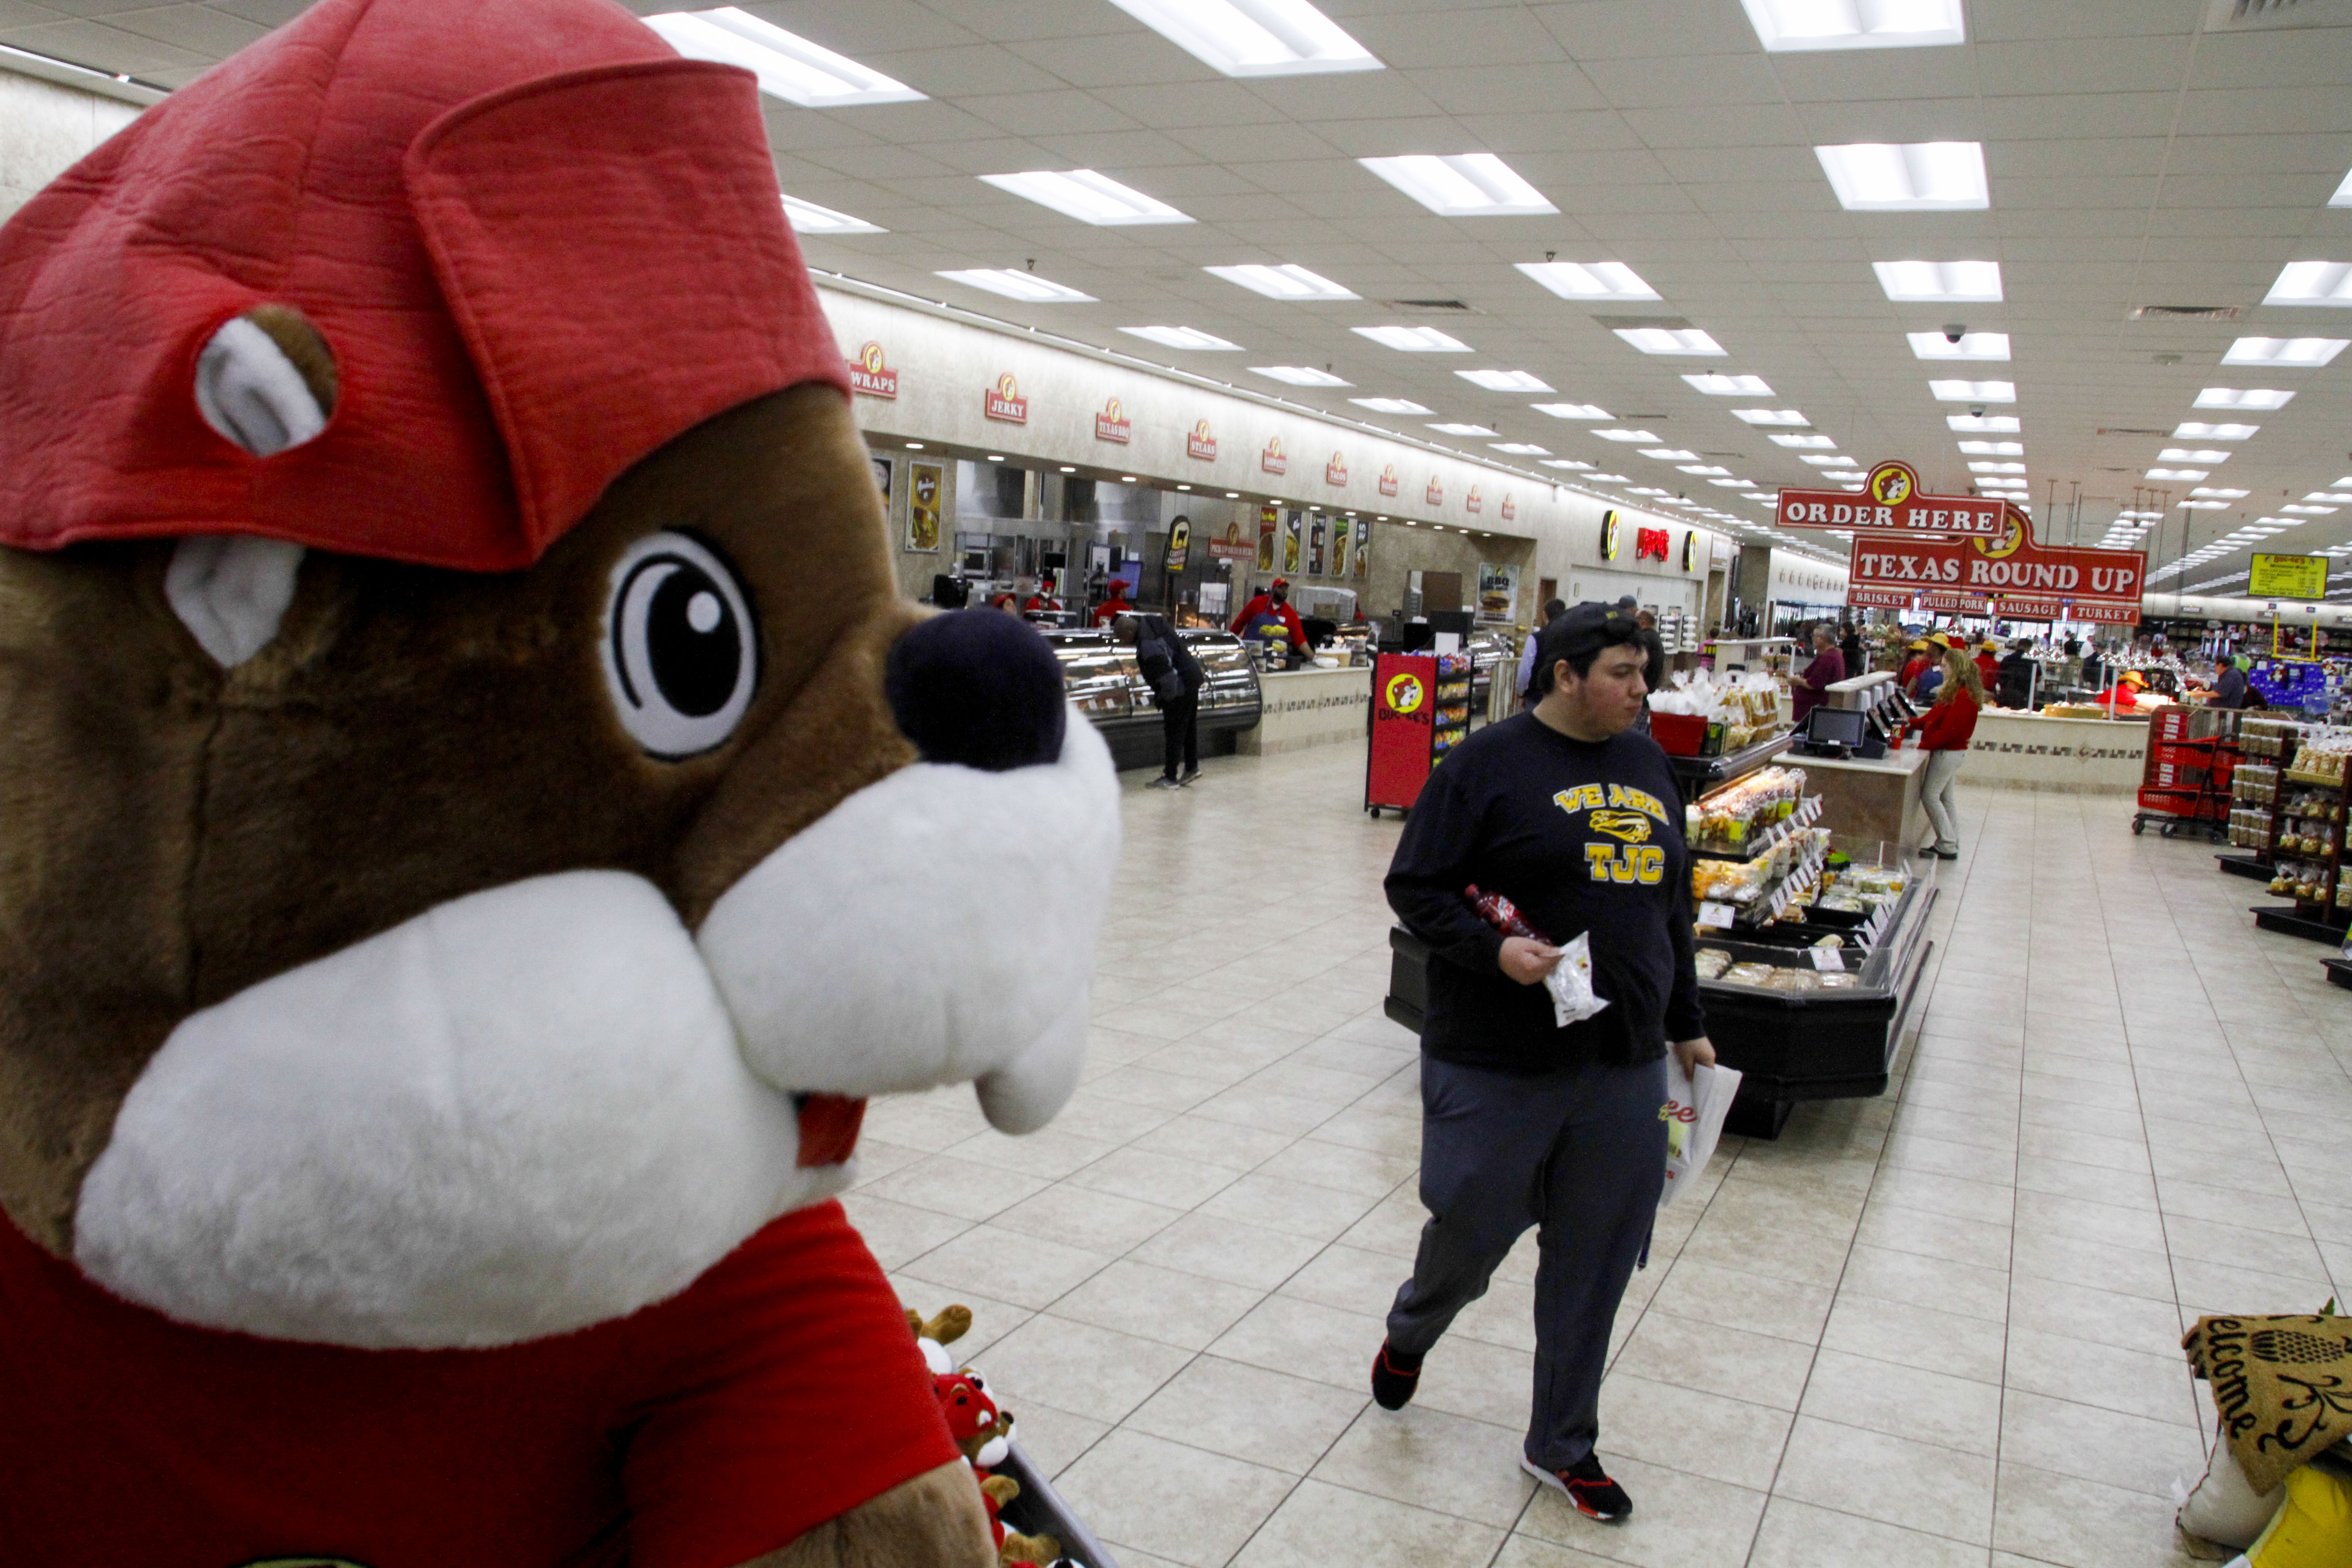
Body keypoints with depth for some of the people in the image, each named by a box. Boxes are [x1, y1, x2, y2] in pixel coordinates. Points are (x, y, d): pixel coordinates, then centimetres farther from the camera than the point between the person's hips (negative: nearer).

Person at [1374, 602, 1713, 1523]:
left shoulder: (1648, 765, 10)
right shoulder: (1491, 762, -9)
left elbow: (1670, 906, 18)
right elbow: (1414, 885, -9)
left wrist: (1687, 1024, 20)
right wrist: (1493, 950, -23)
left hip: (1624, 1067, 5)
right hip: (1497, 1065, -5)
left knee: (1594, 1264, 12)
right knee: (1471, 1235, 10)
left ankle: (1562, 1447, 31)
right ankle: (1411, 1332, 46)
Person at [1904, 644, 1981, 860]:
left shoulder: (1963, 696, -21)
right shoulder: (1954, 691, 12)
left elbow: (1950, 729, -24)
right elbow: (1934, 716, 16)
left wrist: (1925, 745, -19)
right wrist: (1912, 724, 7)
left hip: (1949, 752, -10)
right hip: (1951, 751, 10)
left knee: (1930, 795, -5)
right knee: (1946, 797, 14)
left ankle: (1947, 846, -1)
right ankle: (1950, 846, 19)